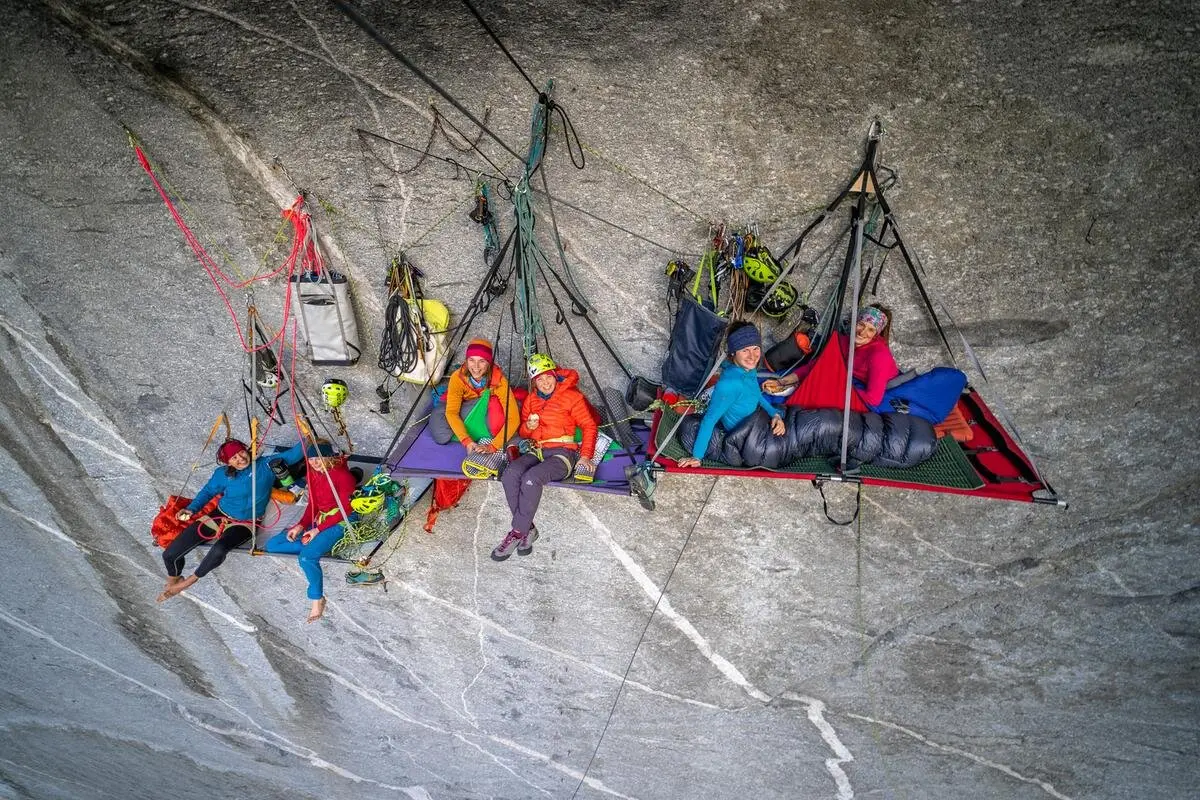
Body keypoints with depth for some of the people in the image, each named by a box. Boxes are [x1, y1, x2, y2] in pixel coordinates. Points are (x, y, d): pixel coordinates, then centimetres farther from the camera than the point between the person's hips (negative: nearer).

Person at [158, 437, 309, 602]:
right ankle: (173, 580, 31)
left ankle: (189, 581, -6)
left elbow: (292, 455, -13)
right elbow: (208, 491, 12)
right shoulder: (223, 474, -4)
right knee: (170, 554, -6)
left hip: (244, 524, -3)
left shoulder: (266, 465, -9)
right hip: (219, 516, 3)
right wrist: (191, 509, 0)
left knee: (219, 549, -37)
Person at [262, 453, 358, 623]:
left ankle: (317, 599, -13)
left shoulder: (343, 475, -18)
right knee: (272, 545, 1)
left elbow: (345, 509, -16)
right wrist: (301, 525, -5)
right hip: (319, 520, 9)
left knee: (307, 557, -30)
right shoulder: (313, 473, 4)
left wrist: (318, 530, -19)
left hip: (341, 522, -8)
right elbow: (313, 504, 11)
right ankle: (316, 546, -9)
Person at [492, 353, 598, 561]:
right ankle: (528, 529, -21)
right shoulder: (531, 400, 16)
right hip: (536, 451, 5)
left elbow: (589, 426, 2)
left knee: (531, 478, -34)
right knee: (510, 474, -27)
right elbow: (523, 432, 22)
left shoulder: (571, 396, 1)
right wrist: (528, 427, -2)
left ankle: (517, 532, -22)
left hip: (562, 452, -5)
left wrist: (586, 456, -8)